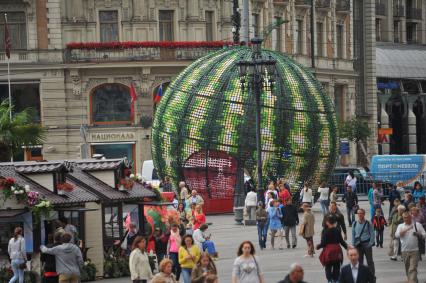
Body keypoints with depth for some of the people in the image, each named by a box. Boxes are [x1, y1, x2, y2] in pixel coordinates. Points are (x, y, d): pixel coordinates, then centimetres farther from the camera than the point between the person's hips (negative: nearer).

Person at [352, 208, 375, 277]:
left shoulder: (368, 223, -5)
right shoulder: (355, 224, 5)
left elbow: (372, 234, -4)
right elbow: (353, 234, 10)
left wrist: (371, 243, -12)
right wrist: (353, 244, 3)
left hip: (366, 244, -3)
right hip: (358, 245, 3)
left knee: (370, 261, 3)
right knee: (359, 261, 9)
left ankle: (372, 275, 10)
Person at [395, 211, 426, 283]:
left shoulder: (417, 225, 4)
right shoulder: (401, 226, 7)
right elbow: (397, 235, -10)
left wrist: (418, 234, -16)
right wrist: (407, 229, -20)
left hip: (415, 251, -3)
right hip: (405, 251, 3)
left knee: (413, 269, -12)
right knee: (407, 269, 12)